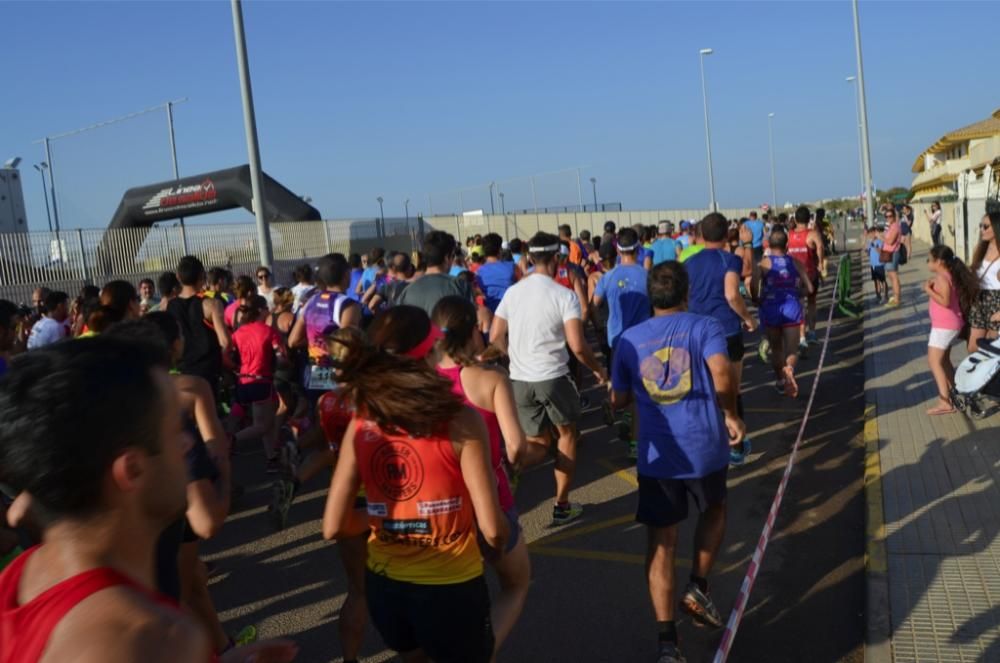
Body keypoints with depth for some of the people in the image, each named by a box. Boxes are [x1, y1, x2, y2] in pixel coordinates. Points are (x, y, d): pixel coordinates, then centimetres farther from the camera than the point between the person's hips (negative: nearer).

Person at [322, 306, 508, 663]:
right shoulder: (461, 420, -19)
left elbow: (334, 527, -8)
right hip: (451, 588, -4)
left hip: (384, 586, 4)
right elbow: (493, 530, -19)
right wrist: (501, 541, 3)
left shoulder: (361, 424, -9)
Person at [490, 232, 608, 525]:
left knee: (538, 442, 19)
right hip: (553, 377, -4)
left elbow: (495, 338, 6)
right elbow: (577, 346, -16)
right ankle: (562, 506, 23)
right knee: (567, 434, 20)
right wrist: (598, 369, 2)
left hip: (519, 379, 4)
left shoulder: (512, 292, 4)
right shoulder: (565, 295, -10)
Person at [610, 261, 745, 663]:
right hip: (704, 446, -1)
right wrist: (731, 414, -3)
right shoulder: (705, 327, -2)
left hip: (655, 454, 1)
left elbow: (618, 400, 11)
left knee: (661, 542, 7)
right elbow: (723, 378, -20)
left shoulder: (630, 339, 6)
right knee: (714, 510, 30)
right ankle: (698, 587, 23)